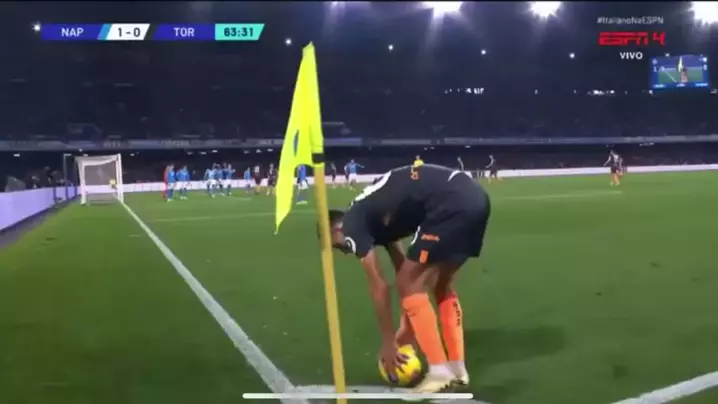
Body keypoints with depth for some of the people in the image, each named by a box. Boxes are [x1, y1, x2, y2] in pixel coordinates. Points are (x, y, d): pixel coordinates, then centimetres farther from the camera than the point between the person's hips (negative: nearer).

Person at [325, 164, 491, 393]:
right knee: (441, 285, 22)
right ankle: (457, 368, 23)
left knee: (408, 285, 3)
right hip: (473, 197, 10)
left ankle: (440, 372, 5)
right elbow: (405, 268, 33)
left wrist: (388, 342, 14)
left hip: (451, 203, -10)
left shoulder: (352, 225, 4)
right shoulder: (373, 213, 29)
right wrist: (407, 325, 35)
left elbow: (379, 286, 4)